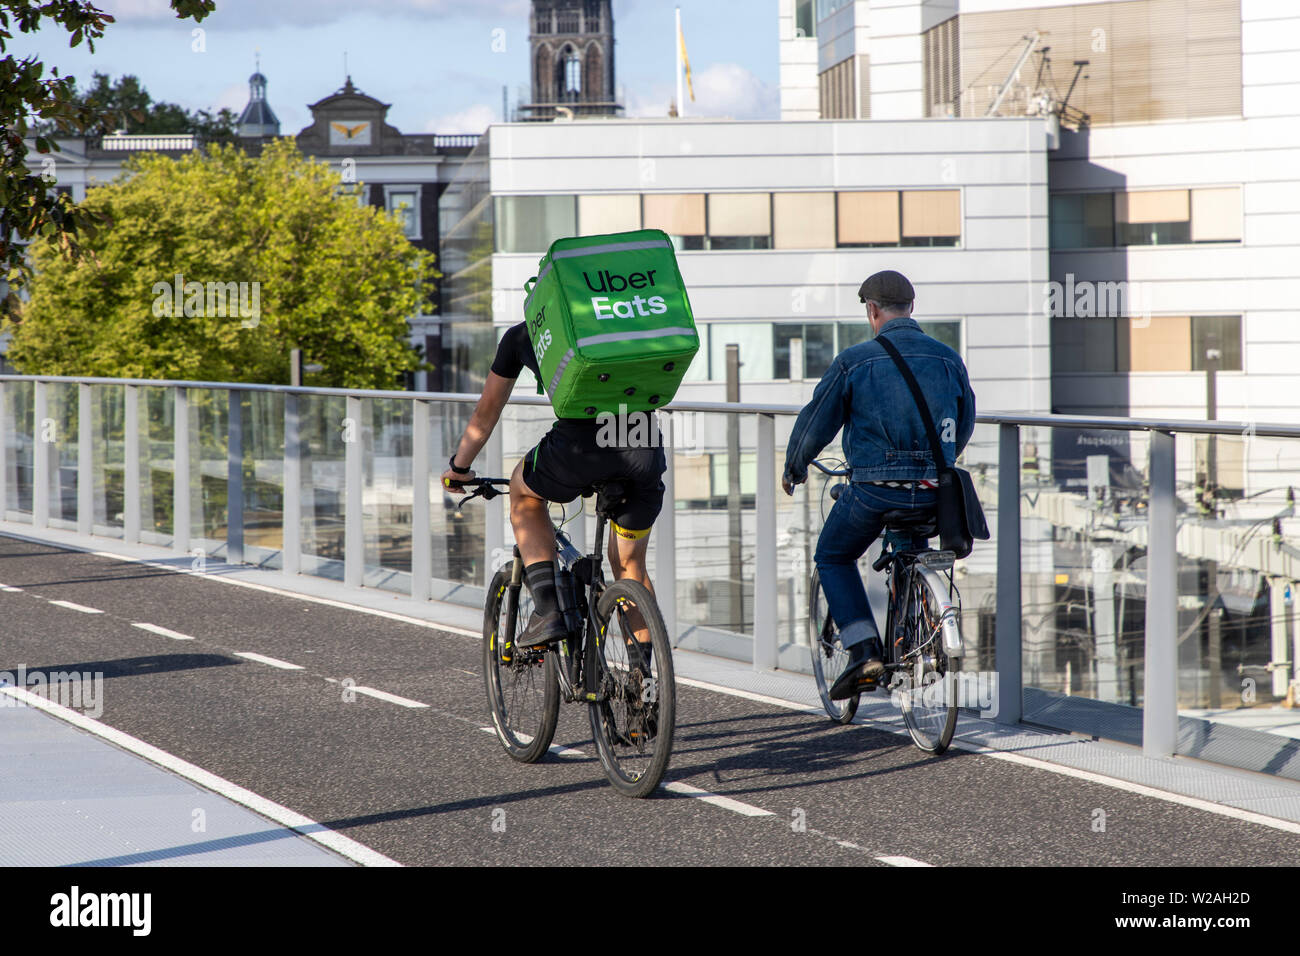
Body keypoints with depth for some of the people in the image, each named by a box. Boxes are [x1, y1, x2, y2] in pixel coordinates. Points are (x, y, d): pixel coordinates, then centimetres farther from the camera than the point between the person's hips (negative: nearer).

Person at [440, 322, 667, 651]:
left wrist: (458, 468, 49)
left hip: (583, 444, -3)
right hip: (646, 449, 3)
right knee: (630, 563, 22)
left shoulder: (521, 335, 23)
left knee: (523, 492, 29)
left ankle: (548, 611, 16)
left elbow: (486, 412, 34)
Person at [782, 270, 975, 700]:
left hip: (874, 488, -4)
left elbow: (817, 421, 4)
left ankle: (864, 651, 3)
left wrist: (793, 467, 23)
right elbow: (964, 425, 20)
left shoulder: (855, 360, -5)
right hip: (934, 492, 4)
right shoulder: (948, 359, 6)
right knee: (912, 554, 35)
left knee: (833, 558, 20)